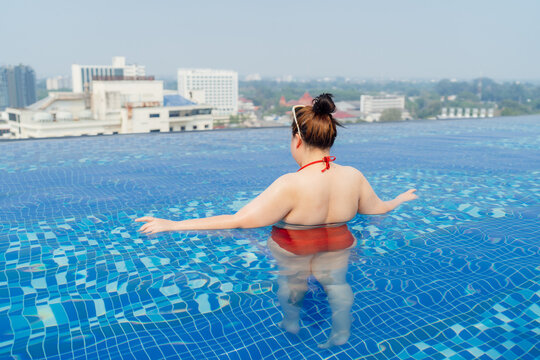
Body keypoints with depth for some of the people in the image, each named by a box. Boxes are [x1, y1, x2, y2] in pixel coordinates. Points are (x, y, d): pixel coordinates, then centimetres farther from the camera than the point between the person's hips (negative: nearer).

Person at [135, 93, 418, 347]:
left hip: (293, 252, -3)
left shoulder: (290, 186, -34)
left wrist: (173, 225, -30)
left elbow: (238, 221, -34)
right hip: (337, 248, 3)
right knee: (336, 283, 26)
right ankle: (341, 334, 46)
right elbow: (377, 209, 2)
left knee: (291, 280, 25)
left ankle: (291, 324, 51)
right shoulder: (354, 177, -17)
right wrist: (400, 200, 26)